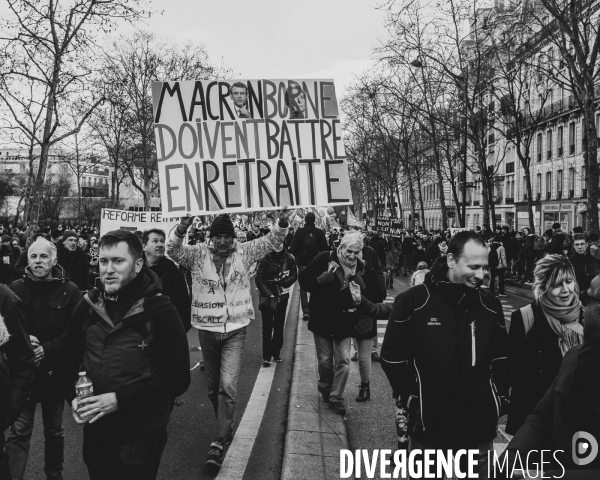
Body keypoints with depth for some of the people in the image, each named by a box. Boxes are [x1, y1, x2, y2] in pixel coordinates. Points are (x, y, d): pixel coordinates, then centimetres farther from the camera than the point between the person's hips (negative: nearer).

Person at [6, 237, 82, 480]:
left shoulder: (69, 291, -7)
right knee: (18, 432, -1)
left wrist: (47, 349, -17)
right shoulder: (16, 289, -2)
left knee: (54, 430, 16)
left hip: (55, 371, 0)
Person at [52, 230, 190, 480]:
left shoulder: (160, 310, -15)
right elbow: (64, 357, 10)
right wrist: (73, 397, -7)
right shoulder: (88, 305, -1)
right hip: (94, 429, 5)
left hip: (141, 435, -4)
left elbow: (178, 377, -17)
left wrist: (120, 400, -23)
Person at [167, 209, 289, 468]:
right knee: (213, 386, 16)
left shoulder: (243, 252, -2)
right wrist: (181, 229, -38)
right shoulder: (197, 254, -5)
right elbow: (173, 250, -19)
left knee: (227, 385, -11)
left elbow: (271, 242, -5)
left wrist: (282, 223, -24)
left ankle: (220, 442, -1)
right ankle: (226, 426, 40)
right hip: (207, 329, 2)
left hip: (235, 329, -1)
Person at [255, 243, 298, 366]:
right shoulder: (265, 259, -10)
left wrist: (283, 282, -15)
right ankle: (266, 356, 3)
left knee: (279, 326, 9)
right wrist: (270, 295, -17)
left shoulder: (289, 258, -3)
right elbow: (259, 280, -10)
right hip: (267, 297, -2)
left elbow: (294, 275, 4)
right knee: (267, 326, -2)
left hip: (282, 296, 2)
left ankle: (276, 352, 23)